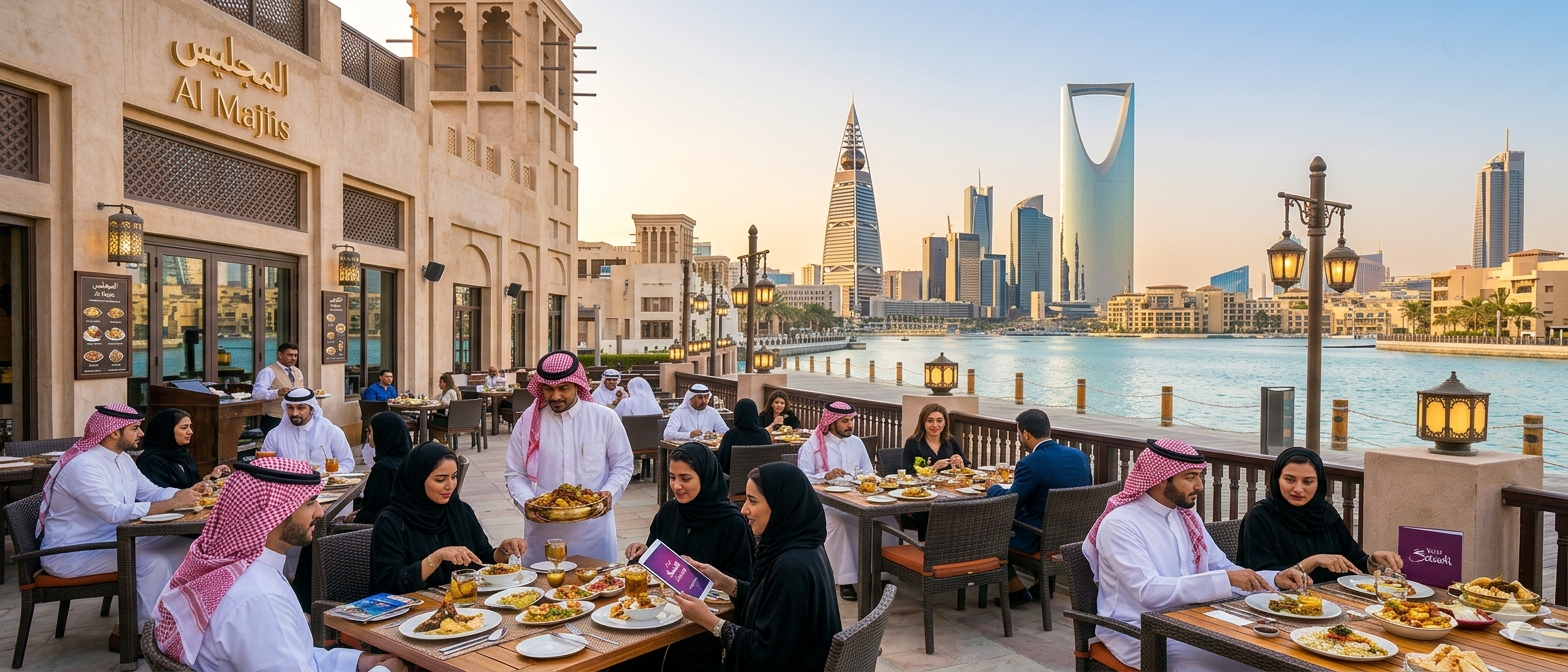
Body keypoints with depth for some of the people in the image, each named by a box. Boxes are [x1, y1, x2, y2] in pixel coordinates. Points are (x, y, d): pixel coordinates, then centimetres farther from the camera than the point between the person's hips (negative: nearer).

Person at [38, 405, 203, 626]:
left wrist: (187, 492, -10)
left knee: (184, 547, -5)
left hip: (113, 539, 9)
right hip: (71, 555, -9)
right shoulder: (83, 465, -23)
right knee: (153, 563, -26)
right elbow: (115, 513, -33)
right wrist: (174, 503, -34)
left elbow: (152, 493, 10)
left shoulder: (122, 459, 7)